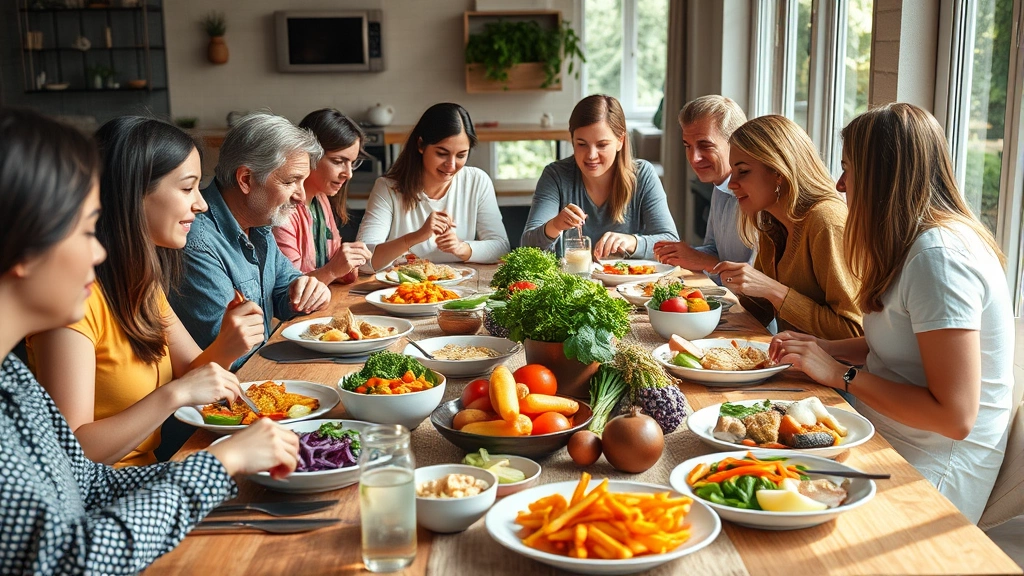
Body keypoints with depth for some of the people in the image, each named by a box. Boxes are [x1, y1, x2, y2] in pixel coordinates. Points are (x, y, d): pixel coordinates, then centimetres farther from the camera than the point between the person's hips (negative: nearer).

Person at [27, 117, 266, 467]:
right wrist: (175, 395, -27)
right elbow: (71, 451, -23)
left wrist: (225, 349, -10)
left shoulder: (142, 281, 8)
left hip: (145, 477, 8)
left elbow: (190, 375, 9)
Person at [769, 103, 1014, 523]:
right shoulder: (914, 245, 9)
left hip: (925, 472, -9)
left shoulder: (939, 256, -21)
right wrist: (824, 348, 6)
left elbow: (954, 416, -24)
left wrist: (842, 374, -17)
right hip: (884, 439, 9)